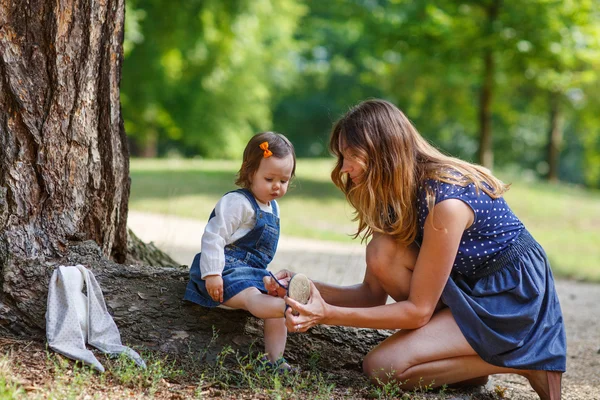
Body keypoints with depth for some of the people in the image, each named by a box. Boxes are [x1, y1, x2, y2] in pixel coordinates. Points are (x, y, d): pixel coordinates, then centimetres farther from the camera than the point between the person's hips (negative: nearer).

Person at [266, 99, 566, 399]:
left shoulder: (444, 200, -28)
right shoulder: (396, 196, 0)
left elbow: (418, 310, -24)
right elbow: (373, 293, 1)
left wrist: (329, 315, -26)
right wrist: (307, 289, -14)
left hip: (514, 300, -8)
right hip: (469, 289, 8)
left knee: (382, 366, -17)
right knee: (383, 253, -15)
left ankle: (522, 361, -6)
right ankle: (465, 353, -3)